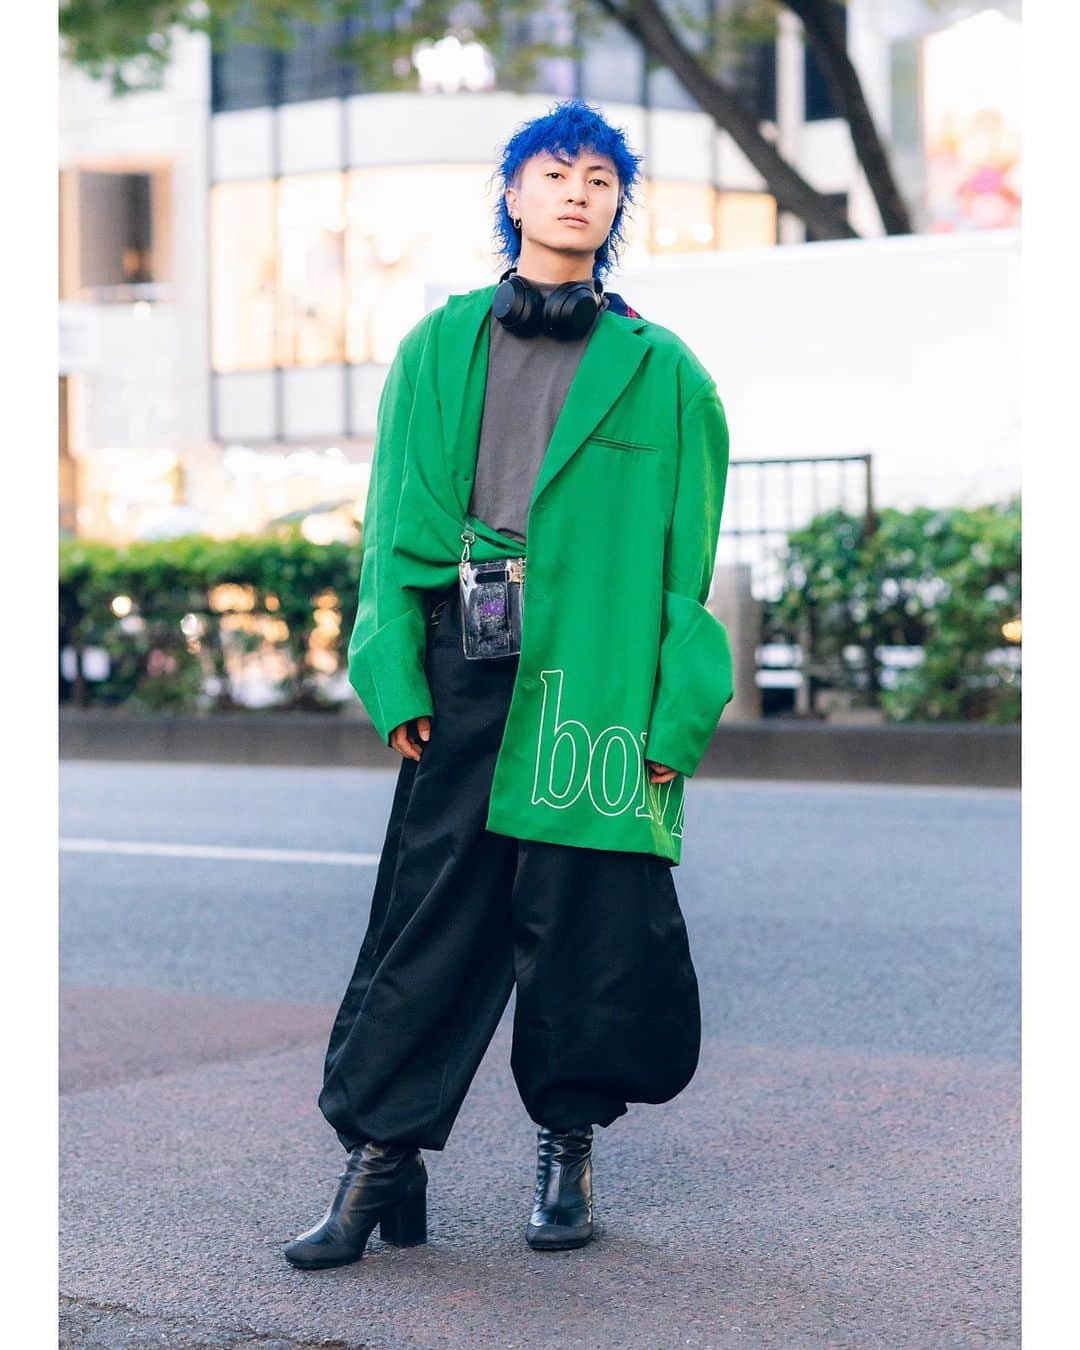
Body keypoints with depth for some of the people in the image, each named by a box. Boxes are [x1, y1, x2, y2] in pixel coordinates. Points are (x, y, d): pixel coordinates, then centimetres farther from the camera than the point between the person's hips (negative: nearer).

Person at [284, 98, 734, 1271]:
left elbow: (690, 557, 3)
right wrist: (395, 676, -3)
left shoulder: (659, 371, 7)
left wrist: (677, 715, -5)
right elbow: (399, 521, 7)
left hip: (596, 678, -1)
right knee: (430, 912, 0)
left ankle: (568, 1151, 20)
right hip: (463, 673, 1)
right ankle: (380, 1162, 5)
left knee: (582, 919, 3)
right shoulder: (441, 347, 10)